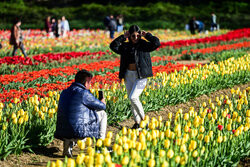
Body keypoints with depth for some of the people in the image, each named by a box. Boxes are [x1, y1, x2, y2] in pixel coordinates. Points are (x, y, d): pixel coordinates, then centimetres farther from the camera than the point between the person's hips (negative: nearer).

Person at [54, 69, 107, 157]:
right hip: (79, 132, -7)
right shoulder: (83, 93, -10)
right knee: (102, 114, 13)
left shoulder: (64, 93, 13)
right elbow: (102, 106, 0)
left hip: (63, 132, 7)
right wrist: (102, 103, 25)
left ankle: (68, 143, 16)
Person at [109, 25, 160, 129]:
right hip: (128, 75, 5)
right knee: (132, 100, 8)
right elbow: (113, 46, -2)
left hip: (141, 76, -5)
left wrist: (146, 35, -9)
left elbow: (156, 43, -18)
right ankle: (137, 122, 20)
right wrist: (123, 37, -5)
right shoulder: (126, 46, 7)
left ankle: (143, 118, -2)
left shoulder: (144, 45, -5)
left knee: (133, 97, -18)